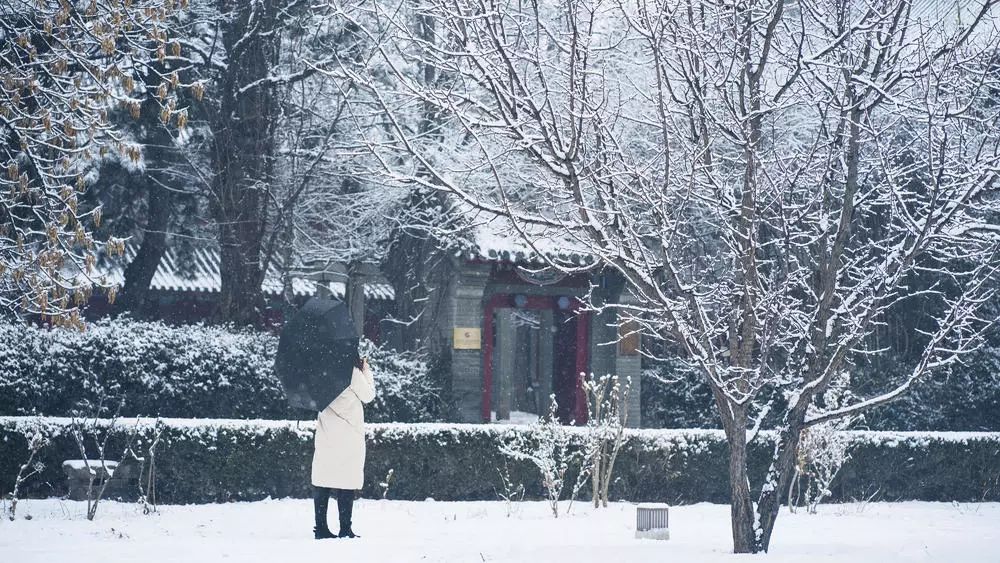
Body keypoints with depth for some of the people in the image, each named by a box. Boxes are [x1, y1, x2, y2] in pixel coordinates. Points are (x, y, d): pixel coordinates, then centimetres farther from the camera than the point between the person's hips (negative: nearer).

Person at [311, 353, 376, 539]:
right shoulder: (352, 372, -11)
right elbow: (368, 396, 1)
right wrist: (366, 370, 10)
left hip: (325, 438, 5)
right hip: (348, 438, -5)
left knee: (322, 482, 6)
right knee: (347, 482, 0)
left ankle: (321, 527, 6)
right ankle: (345, 528, -1)